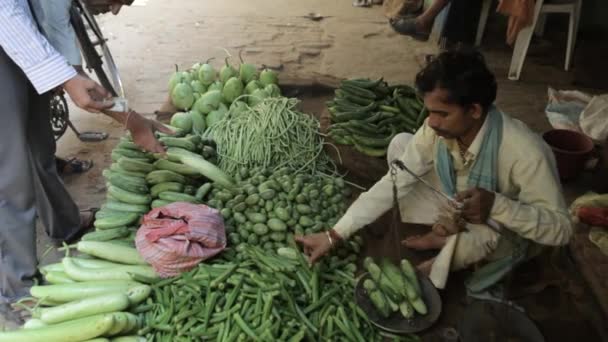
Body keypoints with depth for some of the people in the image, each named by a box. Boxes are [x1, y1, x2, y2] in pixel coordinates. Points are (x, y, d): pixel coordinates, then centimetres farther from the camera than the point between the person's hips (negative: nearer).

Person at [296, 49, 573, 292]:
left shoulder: (523, 152, -37)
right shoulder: (437, 129, -23)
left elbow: (561, 228, -29)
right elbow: (393, 184, -20)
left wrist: (495, 205, -47)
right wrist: (334, 235, -26)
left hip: (506, 232, -4)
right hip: (459, 212, 5)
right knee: (400, 143, -11)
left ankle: (453, 247, -5)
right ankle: (448, 234, -2)